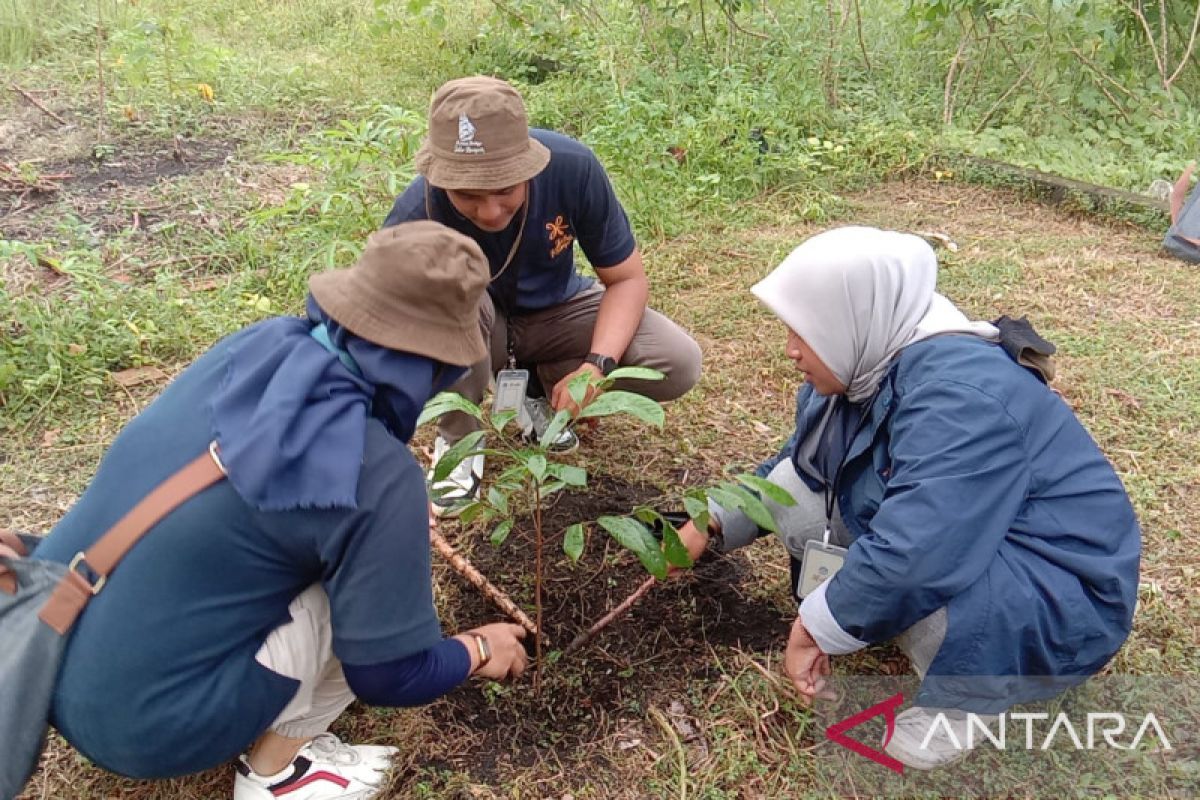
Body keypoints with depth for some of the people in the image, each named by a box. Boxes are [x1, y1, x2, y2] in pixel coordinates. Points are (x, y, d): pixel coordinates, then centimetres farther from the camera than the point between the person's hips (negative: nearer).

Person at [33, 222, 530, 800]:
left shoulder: (256, 348, -5)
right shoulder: (375, 475, -23)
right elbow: (390, 677, -13)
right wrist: (479, 651, 7)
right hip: (141, 722, -7)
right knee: (381, 580, -3)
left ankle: (264, 731, 17)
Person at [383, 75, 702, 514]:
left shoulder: (573, 167, -28)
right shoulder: (417, 214, -32)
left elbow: (627, 278, -17)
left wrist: (596, 365, -33)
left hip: (556, 313, 2)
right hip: (465, 333, -1)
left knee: (680, 365, -21)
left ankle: (539, 386, 4)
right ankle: (457, 436, -10)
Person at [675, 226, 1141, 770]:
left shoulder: (958, 397, -32)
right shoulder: (864, 369, -5)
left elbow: (911, 556, -40)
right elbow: (795, 466, 11)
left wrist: (815, 628, -25)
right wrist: (712, 525, 2)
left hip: (1062, 601, -8)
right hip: (956, 537, 8)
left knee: (888, 574, -37)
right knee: (791, 489, -2)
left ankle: (966, 692, -7)